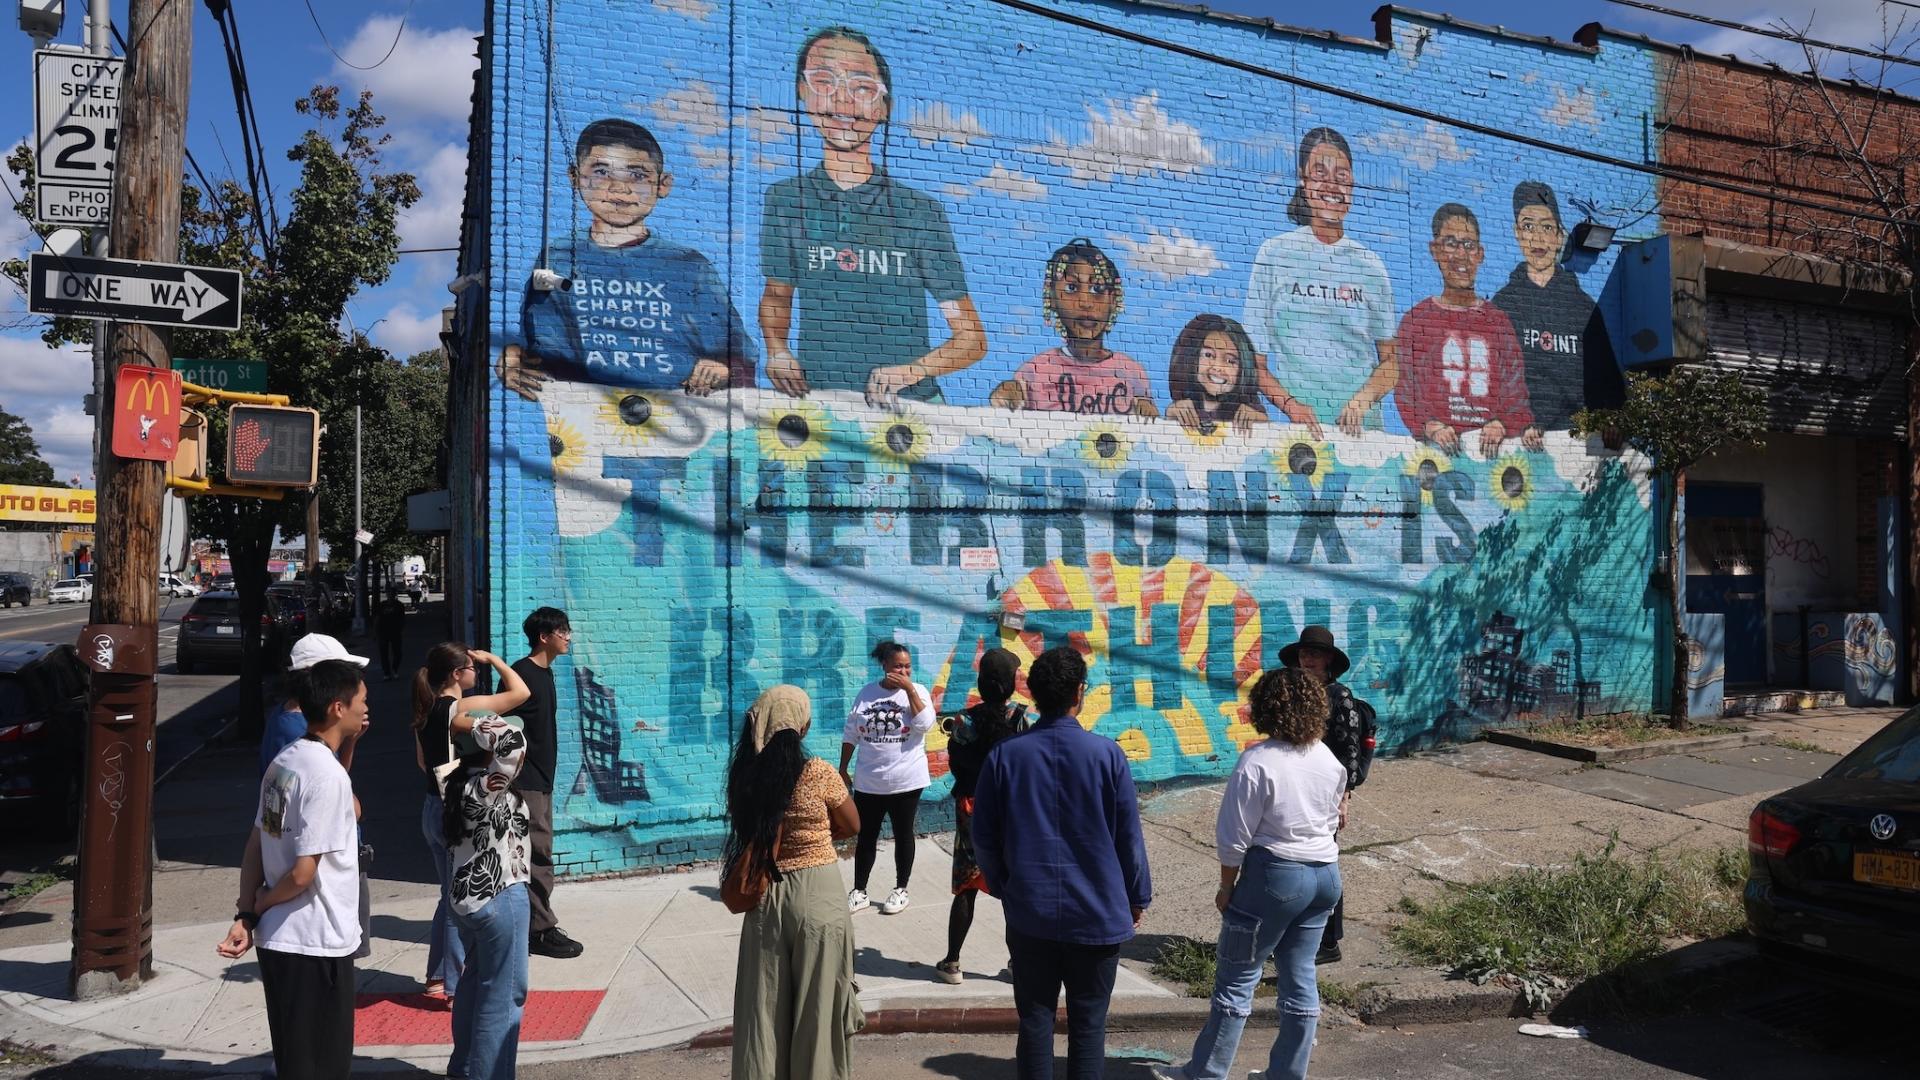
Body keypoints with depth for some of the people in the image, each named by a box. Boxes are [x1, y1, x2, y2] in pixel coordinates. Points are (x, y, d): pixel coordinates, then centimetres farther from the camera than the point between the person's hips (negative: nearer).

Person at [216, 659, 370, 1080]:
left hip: (276, 940, 9)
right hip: (317, 947, -8)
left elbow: (255, 844, 9)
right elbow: (303, 873, -22)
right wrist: (259, 906, -3)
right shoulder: (328, 775, -21)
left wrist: (246, 913, 1)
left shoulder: (284, 761, 6)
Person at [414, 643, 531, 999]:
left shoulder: (425, 712, 6)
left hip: (434, 807, 9)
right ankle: (458, 986, 8)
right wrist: (493, 658, -8)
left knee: (451, 896, 20)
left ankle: (437, 976, 30)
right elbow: (520, 692, -18)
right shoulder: (464, 708, -18)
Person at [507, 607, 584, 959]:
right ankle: (542, 930, 1)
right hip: (525, 779, -9)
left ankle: (533, 928, 22)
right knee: (539, 854, -6)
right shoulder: (521, 673, -15)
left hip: (541, 778, 9)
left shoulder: (545, 673, 13)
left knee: (537, 853, 14)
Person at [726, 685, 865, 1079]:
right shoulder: (819, 773, -15)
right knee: (817, 1003, 10)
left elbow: (753, 831, 8)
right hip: (816, 897, -3)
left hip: (765, 898, 4)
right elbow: (852, 827, 0)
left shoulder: (745, 774, -5)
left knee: (766, 1004, 14)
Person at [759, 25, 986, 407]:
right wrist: (777, 349, 2)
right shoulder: (785, 200, 6)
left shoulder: (922, 212, 0)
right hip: (814, 401, 2)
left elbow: (972, 339, 2)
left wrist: (908, 372, -15)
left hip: (908, 405, -1)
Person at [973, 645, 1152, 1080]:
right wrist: (1138, 896, 9)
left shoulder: (1004, 756, -6)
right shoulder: (1107, 753, -11)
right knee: (1088, 1022, 10)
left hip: (1029, 913, 1)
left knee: (1035, 1019, 11)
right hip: (1097, 913, -1)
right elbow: (1129, 836, -5)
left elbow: (984, 839, 0)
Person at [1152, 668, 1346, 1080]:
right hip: (1326, 874, 7)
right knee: (1300, 977, 14)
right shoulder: (1329, 760, 3)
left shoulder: (1258, 761, -17)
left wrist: (1227, 886, -3)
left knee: (1237, 979, 4)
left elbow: (1235, 837, -13)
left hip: (1275, 875, -7)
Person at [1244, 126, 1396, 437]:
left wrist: (1363, 399, -6)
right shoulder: (1274, 254, 5)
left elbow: (1390, 362, 13)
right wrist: (1290, 405, -12)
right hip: (1300, 426, -2)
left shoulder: (1370, 265, 11)